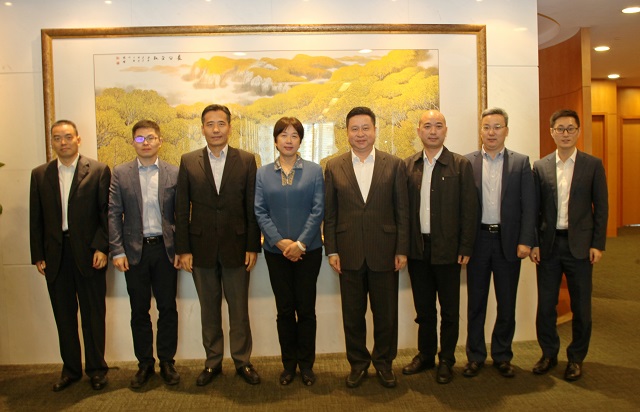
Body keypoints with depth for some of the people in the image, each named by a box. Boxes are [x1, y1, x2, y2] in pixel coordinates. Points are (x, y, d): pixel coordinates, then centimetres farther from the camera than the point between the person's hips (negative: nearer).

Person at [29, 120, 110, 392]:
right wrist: (38, 256, 4)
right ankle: (70, 369, 27)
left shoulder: (99, 171, -1)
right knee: (64, 315, 12)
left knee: (93, 313, 7)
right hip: (55, 255, 3)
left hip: (88, 253, -3)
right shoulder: (40, 175, 8)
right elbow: (36, 219, 8)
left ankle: (96, 369, 22)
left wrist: (101, 248, -12)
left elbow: (107, 213, -4)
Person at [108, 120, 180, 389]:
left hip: (165, 248, 0)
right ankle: (144, 363, 23)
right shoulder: (120, 174, 4)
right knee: (139, 311, 9)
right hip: (134, 250, 1)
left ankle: (167, 362, 21)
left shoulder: (174, 174, 2)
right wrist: (117, 251, -6)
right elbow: (114, 214, 1)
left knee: (167, 308, 7)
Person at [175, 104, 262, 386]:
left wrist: (253, 246, -5)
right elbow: (182, 209, 2)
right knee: (209, 309, 13)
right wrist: (183, 249, -2)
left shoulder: (246, 160, 1)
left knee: (239, 309, 8)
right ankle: (212, 362, 28)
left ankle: (242, 361, 24)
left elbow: (252, 207, 0)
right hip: (202, 247, 1)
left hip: (236, 246, -1)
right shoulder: (188, 162, 3)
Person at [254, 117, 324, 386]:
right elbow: (260, 212, 1)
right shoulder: (263, 174, 6)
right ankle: (288, 364, 22)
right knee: (284, 310, 8)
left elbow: (318, 210, -4)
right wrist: (280, 241, -12)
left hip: (308, 250, -1)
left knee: (306, 308, 5)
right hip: (276, 251, 1)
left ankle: (306, 364, 20)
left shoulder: (314, 171, 2)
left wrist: (300, 243, -13)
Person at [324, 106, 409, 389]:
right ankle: (358, 363, 30)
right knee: (352, 314, 11)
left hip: (384, 252, 0)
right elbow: (329, 213, 4)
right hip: (349, 254, 1)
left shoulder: (394, 165, 2)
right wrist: (331, 251, -1)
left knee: (386, 313, 10)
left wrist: (402, 250, -3)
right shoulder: (334, 167, 4)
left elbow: (402, 211, 1)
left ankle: (384, 362, 31)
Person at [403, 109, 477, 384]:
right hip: (417, 248, 3)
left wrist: (465, 248, -9)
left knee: (449, 310, 9)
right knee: (423, 308, 15)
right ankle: (425, 356, 30)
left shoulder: (461, 165, -3)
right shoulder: (407, 165, 5)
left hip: (447, 249, -2)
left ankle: (446, 360, 25)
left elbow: (469, 209, -5)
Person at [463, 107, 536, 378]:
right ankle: (475, 356, 22)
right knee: (476, 303, 9)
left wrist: (525, 241, -8)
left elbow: (528, 205, 0)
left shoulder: (521, 163, 4)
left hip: (508, 241, 1)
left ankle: (502, 356, 26)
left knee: (507, 303, 10)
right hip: (478, 241, 0)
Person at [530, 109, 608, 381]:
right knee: (545, 304, 7)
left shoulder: (593, 165, 1)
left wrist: (598, 244, -5)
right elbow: (535, 208, 5)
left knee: (581, 305, 8)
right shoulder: (540, 167, 4)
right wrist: (533, 243, -1)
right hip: (548, 244, 1)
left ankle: (576, 358, 24)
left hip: (580, 244, -1)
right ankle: (549, 353, 25)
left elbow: (601, 207, 1)